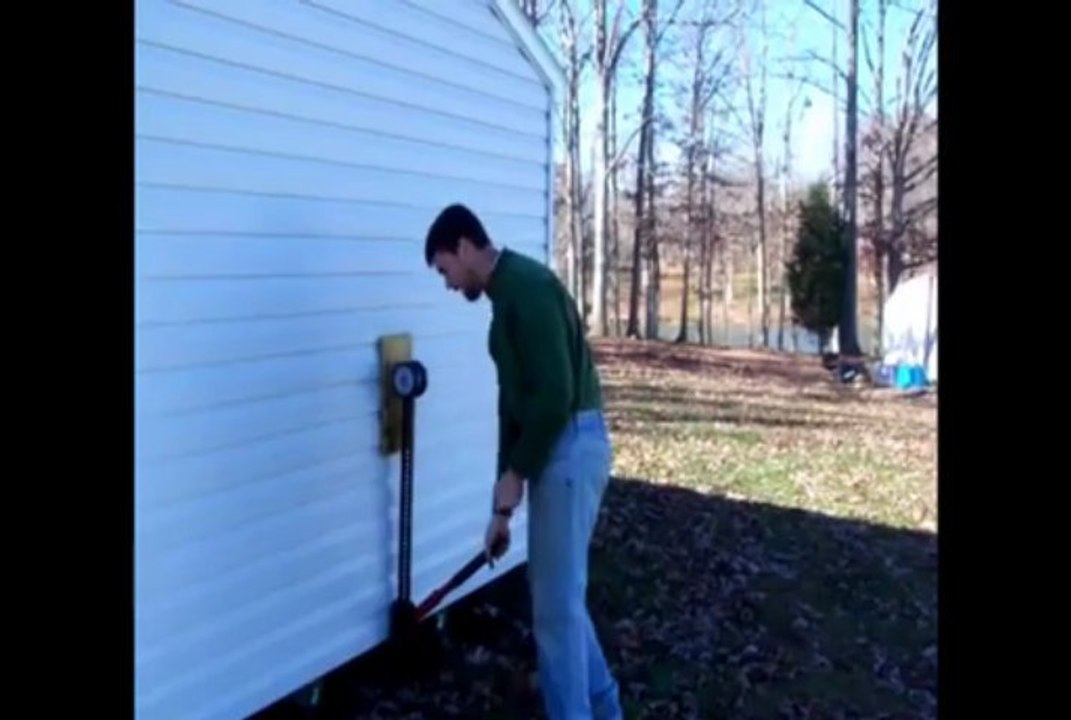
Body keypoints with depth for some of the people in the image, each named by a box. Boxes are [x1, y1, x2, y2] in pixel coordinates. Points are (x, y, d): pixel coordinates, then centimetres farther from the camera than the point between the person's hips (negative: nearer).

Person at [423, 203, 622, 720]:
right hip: (556, 448, 11)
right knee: (558, 592, 21)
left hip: (570, 448, -11)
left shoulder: (526, 287, -16)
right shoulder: (508, 295, 16)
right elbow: (515, 397, 18)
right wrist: (502, 501, 19)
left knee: (555, 602, 0)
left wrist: (514, 475, -14)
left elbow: (555, 395, -24)